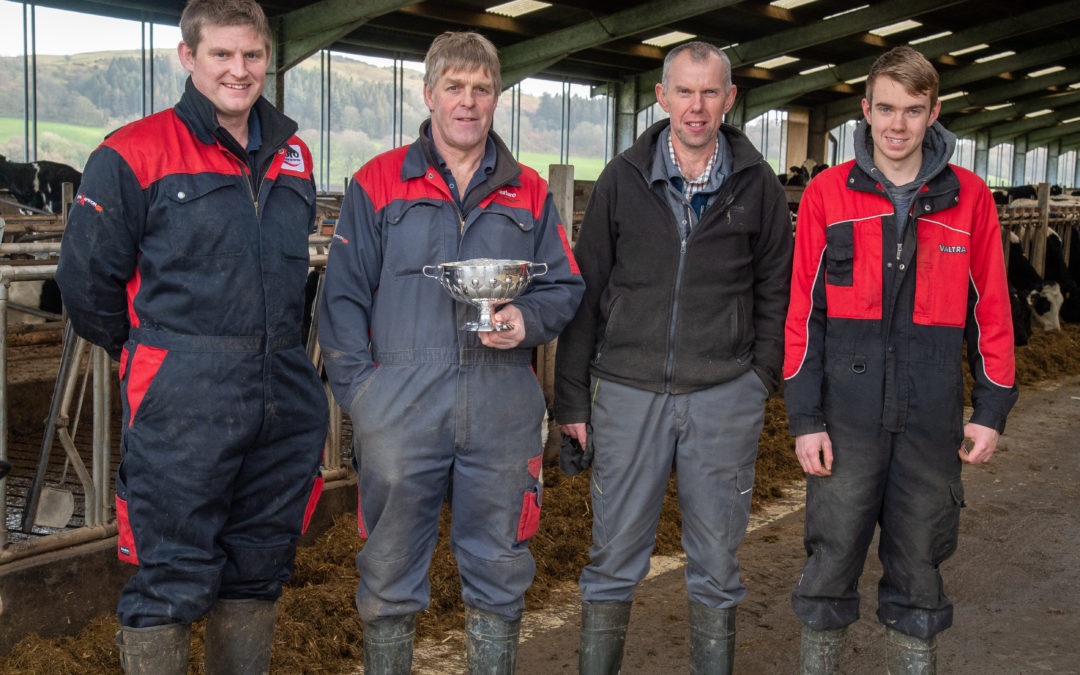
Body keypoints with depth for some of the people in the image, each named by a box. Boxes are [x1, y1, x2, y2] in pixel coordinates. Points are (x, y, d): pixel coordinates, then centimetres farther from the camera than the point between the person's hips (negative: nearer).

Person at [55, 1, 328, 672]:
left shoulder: (292, 156, 13)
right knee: (172, 582, -1)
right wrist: (153, 354, 8)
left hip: (285, 402, 6)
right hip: (180, 409, -5)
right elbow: (86, 281, -1)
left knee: (259, 572, 15)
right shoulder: (133, 155, -5)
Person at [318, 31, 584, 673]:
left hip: (502, 412, 2)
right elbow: (343, 297, 3)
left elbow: (565, 288, 12)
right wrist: (360, 390, -6)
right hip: (401, 405, -2)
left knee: (499, 571, 11)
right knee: (390, 572, 7)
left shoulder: (529, 193, 12)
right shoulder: (378, 183, 5)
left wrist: (527, 322, -9)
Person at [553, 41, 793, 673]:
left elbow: (776, 288, 10)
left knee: (716, 563, 10)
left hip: (724, 396, 0)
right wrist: (573, 397, 3)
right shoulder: (624, 178, 4)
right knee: (615, 558, 6)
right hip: (628, 390, 0)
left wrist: (761, 374, 0)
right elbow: (587, 292, 5)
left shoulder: (756, 183, 4)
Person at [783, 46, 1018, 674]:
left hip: (932, 418, 1)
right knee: (832, 558, 4)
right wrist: (805, 418, -4)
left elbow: (990, 309, 7)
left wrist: (992, 409, 3)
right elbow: (804, 312, 0)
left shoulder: (969, 197, 3)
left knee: (919, 563, 11)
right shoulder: (827, 194, 0)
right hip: (848, 415, -1)